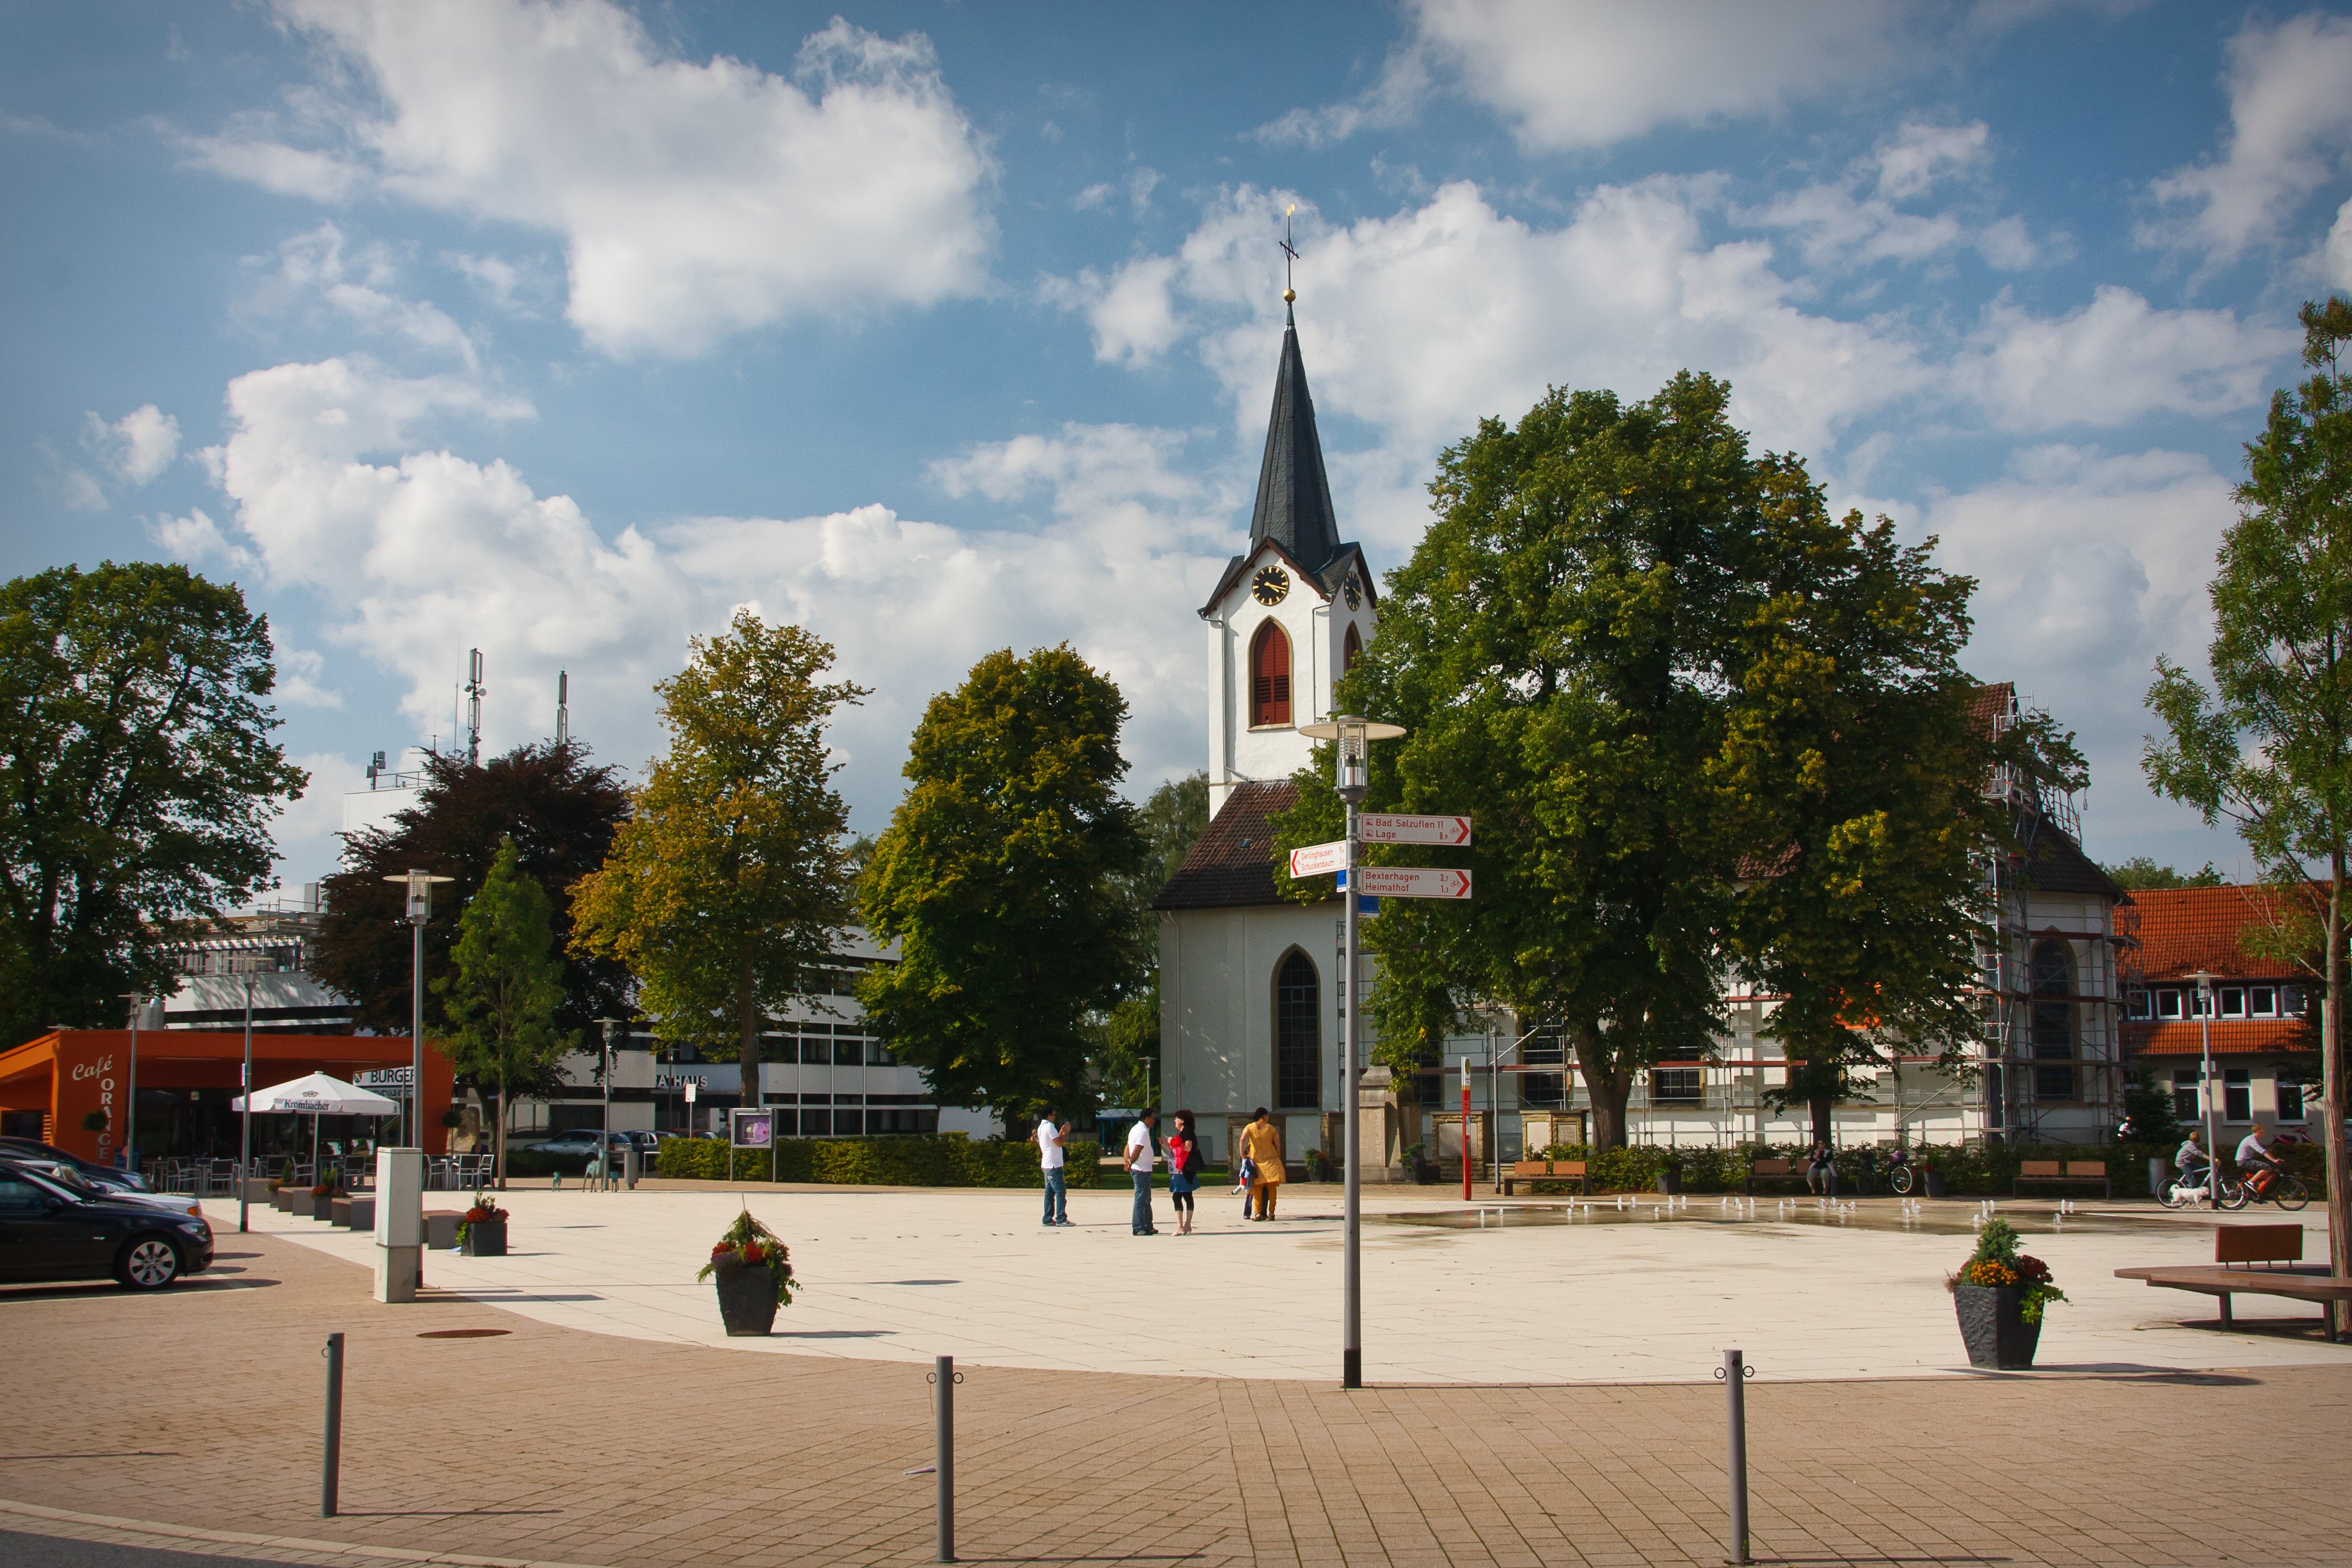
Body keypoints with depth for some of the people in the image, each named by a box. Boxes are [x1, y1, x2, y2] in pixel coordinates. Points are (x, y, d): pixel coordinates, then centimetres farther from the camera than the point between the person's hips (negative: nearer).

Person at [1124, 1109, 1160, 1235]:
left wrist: (1128, 1161, -1)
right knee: (1141, 1199, -7)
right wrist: (1130, 1162, -8)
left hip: (1140, 1169, 11)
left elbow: (1128, 1148, 14)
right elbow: (1137, 1151, -22)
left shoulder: (1135, 1129, 17)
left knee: (1146, 1199, 16)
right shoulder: (1143, 1131, -16)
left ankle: (1148, 1227, 23)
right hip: (1142, 1169, -11)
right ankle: (1138, 1228, -5)